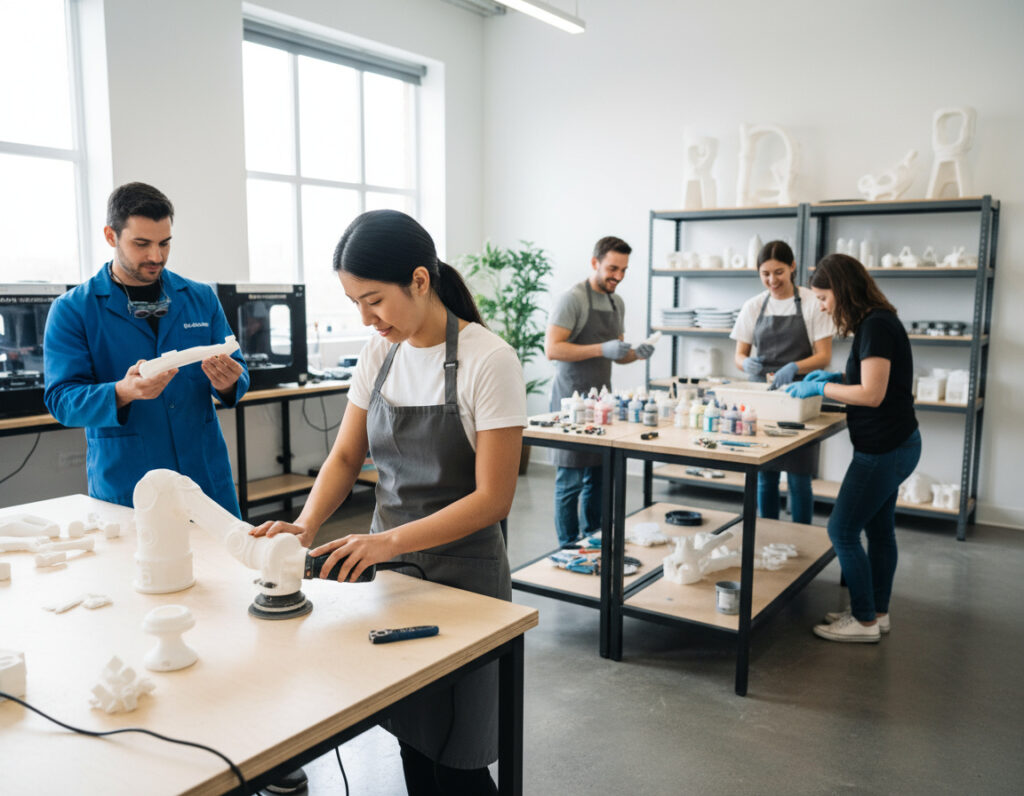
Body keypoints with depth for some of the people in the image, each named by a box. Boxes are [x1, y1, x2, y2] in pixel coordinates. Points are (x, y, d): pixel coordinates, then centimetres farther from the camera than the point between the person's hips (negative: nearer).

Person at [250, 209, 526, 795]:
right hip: (388, 564, 5)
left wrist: (390, 540, -27)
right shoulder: (380, 351, 1)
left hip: (462, 569, -5)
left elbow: (493, 498, -19)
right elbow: (346, 457, 6)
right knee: (411, 742, 14)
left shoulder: (489, 361, -18)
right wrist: (307, 525, -12)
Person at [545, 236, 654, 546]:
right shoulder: (573, 299, -10)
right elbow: (552, 349, -19)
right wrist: (602, 349, -25)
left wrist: (635, 353, 0)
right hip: (572, 398, -8)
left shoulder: (617, 303, 15)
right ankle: (568, 550, 7)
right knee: (571, 480, -2)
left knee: (598, 477, 11)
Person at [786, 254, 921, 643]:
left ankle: (864, 621, 11)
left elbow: (871, 394, -24)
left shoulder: (876, 326, -20)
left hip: (883, 449, -10)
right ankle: (877, 613, 29)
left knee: (843, 531, -1)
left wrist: (822, 387, -13)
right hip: (895, 444, 10)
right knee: (878, 529, 17)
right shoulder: (877, 322, 10)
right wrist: (834, 377, 9)